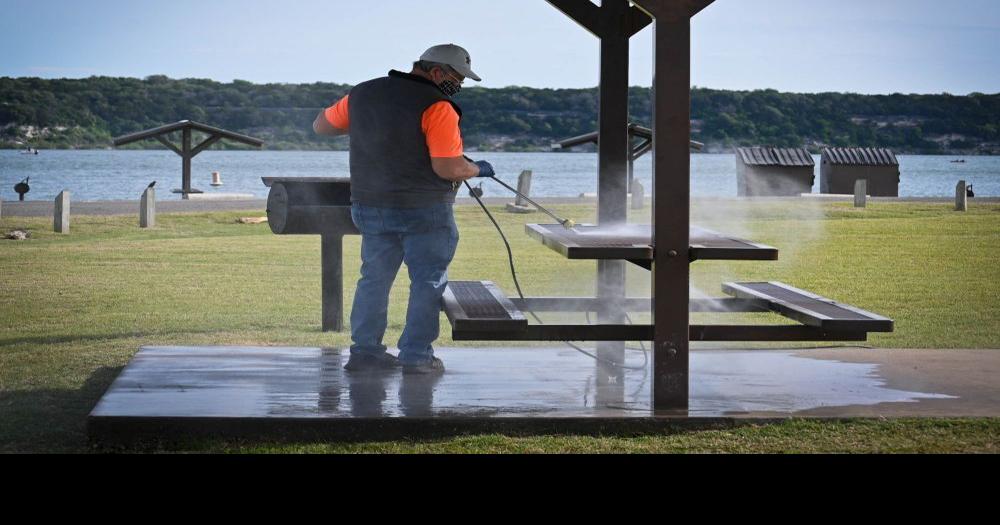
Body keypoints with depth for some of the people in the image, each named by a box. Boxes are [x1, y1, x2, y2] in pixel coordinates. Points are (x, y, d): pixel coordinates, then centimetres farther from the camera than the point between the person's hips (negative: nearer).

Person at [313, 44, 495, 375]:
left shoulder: (362, 95, 6)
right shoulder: (436, 107, -15)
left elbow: (321, 126, 18)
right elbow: (447, 168, -20)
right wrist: (477, 170, -1)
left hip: (369, 207, 6)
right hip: (424, 211, -6)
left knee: (374, 279, 16)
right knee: (427, 283, 4)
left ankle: (365, 351, 17)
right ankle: (416, 357, 3)